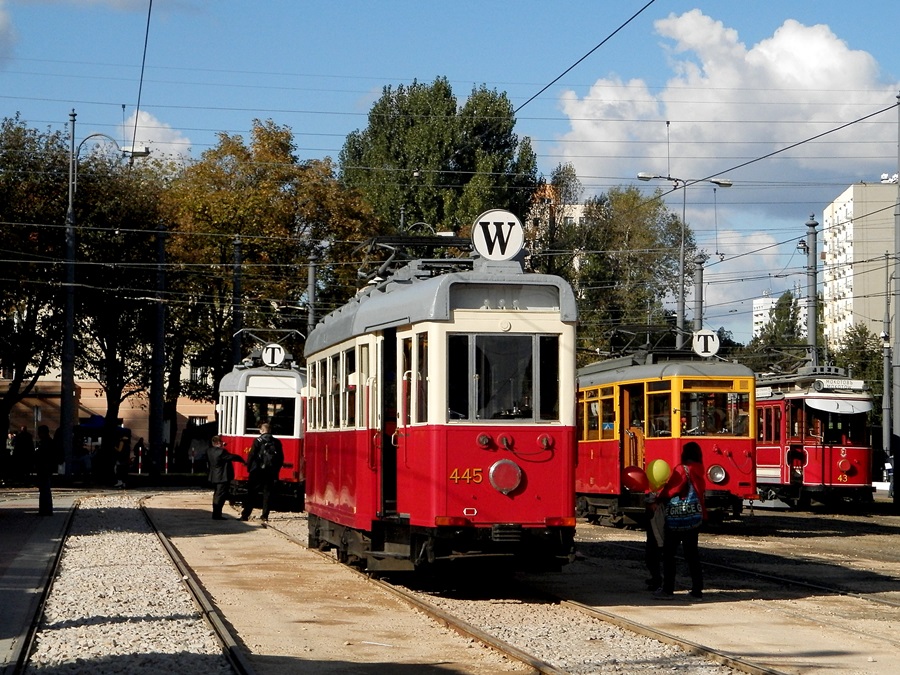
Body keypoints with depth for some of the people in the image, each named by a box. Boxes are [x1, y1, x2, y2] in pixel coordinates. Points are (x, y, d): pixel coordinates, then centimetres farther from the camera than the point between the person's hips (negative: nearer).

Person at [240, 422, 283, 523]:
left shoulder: (258, 441, -6)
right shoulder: (277, 442, 4)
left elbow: (251, 455, -9)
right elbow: (281, 458, 7)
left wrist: (249, 468, 4)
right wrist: (276, 470, 15)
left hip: (257, 471, -3)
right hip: (271, 472, 3)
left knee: (252, 493, 1)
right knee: (267, 494, 8)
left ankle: (245, 515, -1)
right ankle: (264, 515, 5)